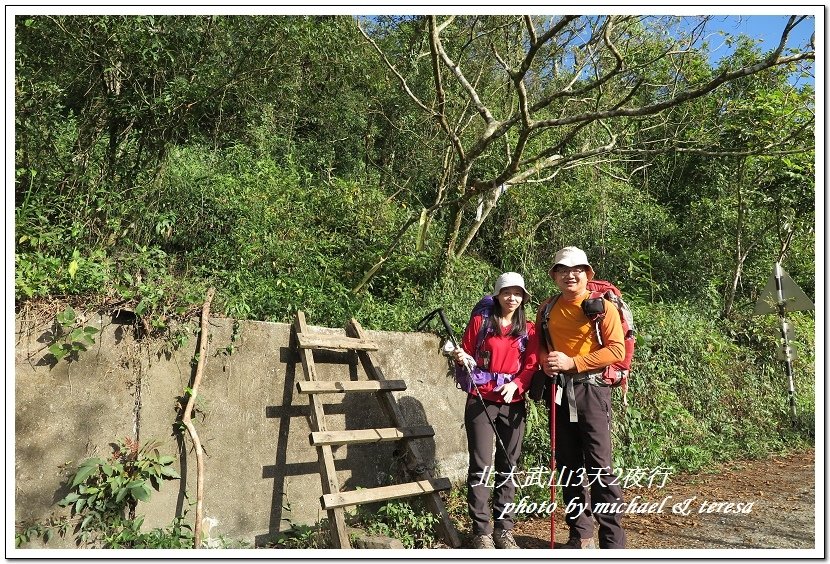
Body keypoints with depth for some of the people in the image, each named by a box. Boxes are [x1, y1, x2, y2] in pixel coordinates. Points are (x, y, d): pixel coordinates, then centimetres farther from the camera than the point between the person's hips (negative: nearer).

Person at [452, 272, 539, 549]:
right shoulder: (480, 321, 4)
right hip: (480, 401, -3)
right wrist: (461, 358, -16)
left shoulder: (529, 329, 10)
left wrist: (516, 384, -14)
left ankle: (503, 528, 18)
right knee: (481, 466, -4)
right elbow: (466, 355, 7)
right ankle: (482, 531, 4)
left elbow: (531, 365, 3)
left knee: (508, 465, 8)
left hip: (513, 404, 3)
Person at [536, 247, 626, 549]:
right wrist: (545, 361, -3)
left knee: (599, 466, -6)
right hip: (558, 391, 5)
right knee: (568, 465, 10)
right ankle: (580, 534, 22)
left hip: (590, 390, -5)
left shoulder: (602, 306, -5)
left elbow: (616, 350, -13)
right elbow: (539, 343, 20)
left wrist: (572, 362, -17)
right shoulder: (547, 308, 10)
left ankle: (613, 541, 4)